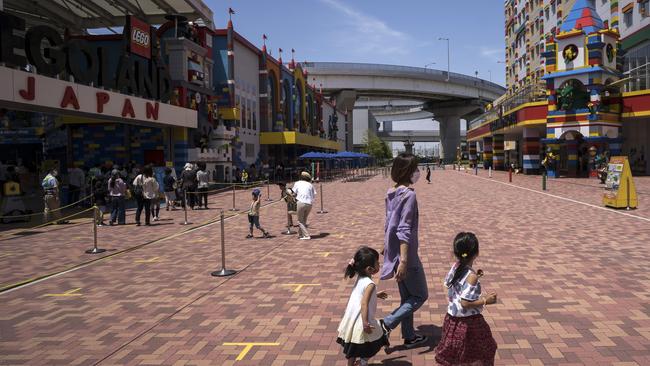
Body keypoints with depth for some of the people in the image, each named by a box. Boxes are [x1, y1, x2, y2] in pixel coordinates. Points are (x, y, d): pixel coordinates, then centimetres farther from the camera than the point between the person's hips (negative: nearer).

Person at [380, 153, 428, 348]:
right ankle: (387, 323, 1)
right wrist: (404, 260, -25)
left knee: (407, 297, 19)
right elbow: (404, 230, -25)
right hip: (406, 254, -9)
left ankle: (409, 336, 30)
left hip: (394, 252, 9)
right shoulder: (409, 194, -21)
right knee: (420, 295, 8)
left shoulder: (392, 193, 5)